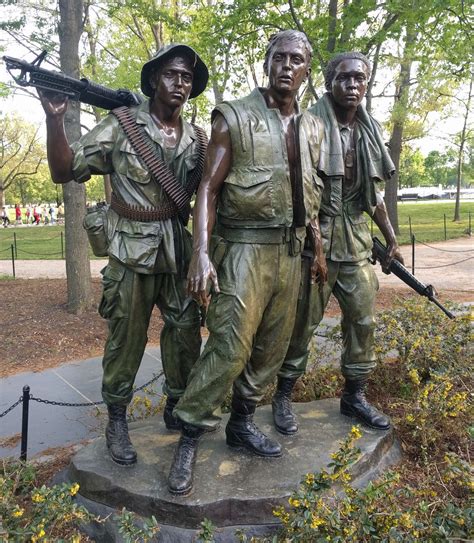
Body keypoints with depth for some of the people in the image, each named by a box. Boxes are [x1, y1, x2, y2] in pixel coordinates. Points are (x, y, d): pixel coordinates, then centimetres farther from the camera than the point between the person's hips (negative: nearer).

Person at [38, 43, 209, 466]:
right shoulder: (121, 126, -4)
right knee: (126, 340, 6)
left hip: (182, 256, 4)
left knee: (186, 336, 11)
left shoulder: (198, 138, 7)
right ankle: (117, 420, 25)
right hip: (132, 256, -4)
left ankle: (177, 408, 32)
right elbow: (64, 172, -6)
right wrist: (55, 119, -20)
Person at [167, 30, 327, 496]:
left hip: (291, 250, 6)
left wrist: (318, 248, 18)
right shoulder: (233, 118, -4)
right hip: (245, 247, -6)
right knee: (230, 347, -12)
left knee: (272, 347, 10)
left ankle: (241, 424, 26)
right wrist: (201, 252, -19)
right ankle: (189, 435, 5)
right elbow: (209, 187, -8)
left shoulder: (311, 128, 13)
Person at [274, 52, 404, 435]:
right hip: (314, 236, -6)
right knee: (303, 321, 1)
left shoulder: (370, 131, 13)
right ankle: (284, 396, 18)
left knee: (363, 318, 9)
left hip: (358, 239, 6)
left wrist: (391, 239, 18)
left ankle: (355, 396, 25)